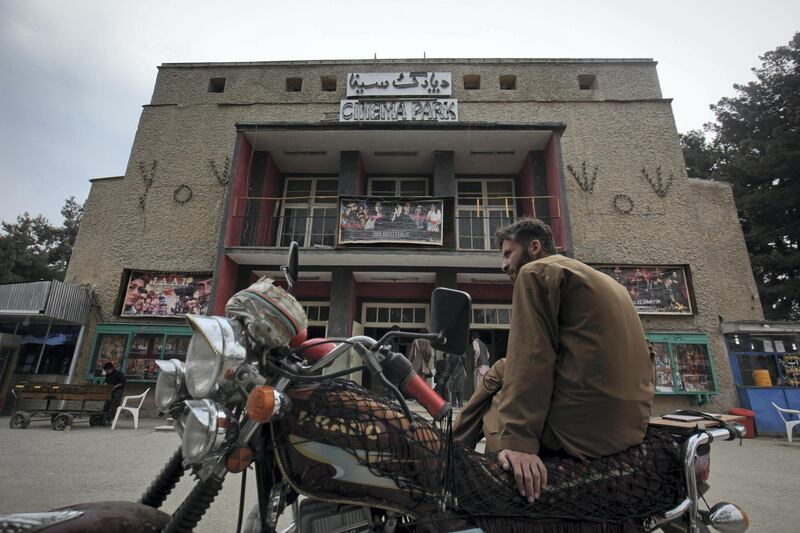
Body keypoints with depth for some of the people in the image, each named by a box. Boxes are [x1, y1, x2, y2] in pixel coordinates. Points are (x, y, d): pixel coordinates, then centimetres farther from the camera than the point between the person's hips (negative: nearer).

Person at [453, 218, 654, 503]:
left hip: (579, 426, -8)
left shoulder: (537, 271, -4)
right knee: (504, 370, 18)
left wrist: (518, 442, -17)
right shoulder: (605, 281, 23)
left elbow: (529, 360, -14)